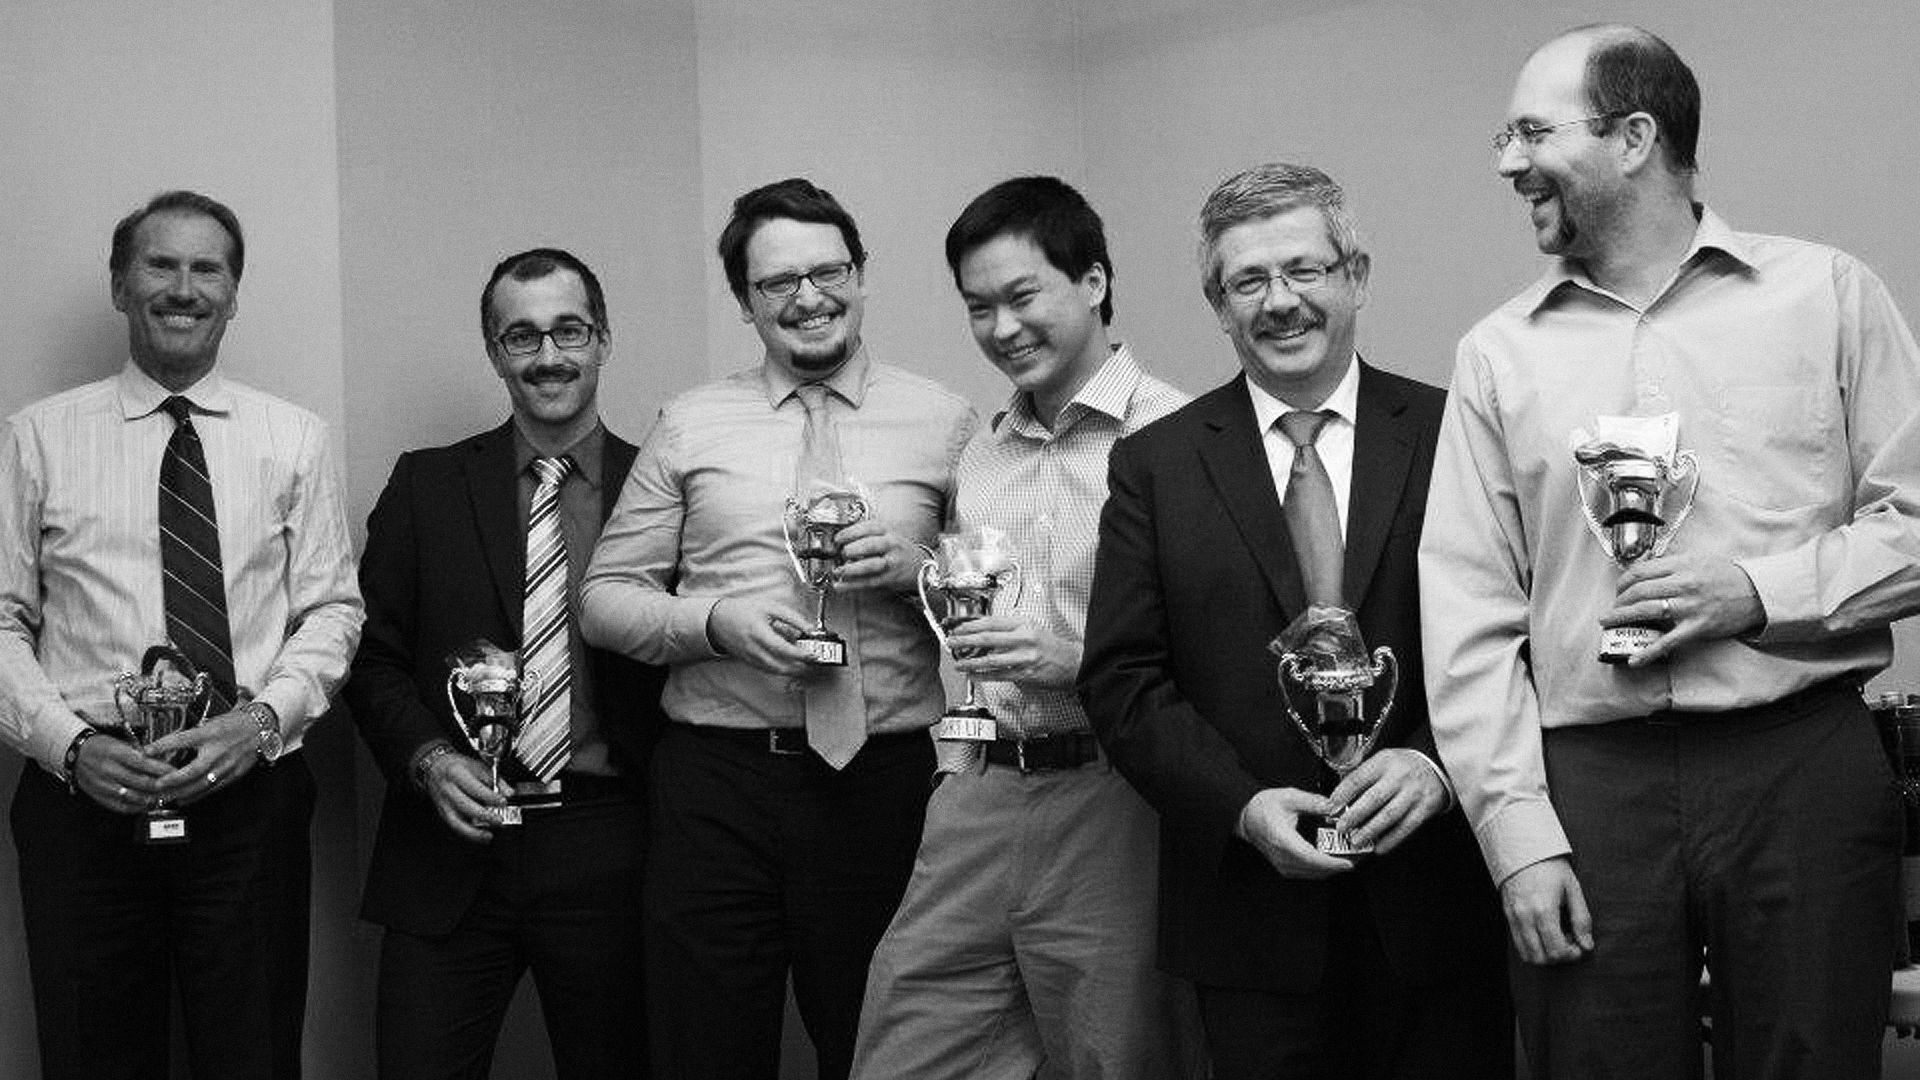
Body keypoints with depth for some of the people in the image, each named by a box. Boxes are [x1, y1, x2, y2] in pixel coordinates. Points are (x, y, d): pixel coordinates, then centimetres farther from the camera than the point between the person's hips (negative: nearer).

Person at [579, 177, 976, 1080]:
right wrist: (715, 620, -11)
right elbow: (604, 598, 7)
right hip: (716, 783, 0)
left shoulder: (945, 423, 6)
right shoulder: (689, 425, 7)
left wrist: (918, 569, -11)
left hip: (885, 783, 0)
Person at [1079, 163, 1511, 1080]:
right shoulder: (1154, 464, 3)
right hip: (1250, 902, 0)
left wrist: (1438, 762, -17)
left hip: (1435, 896, 0)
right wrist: (1242, 804, -12)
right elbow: (1121, 681, 0)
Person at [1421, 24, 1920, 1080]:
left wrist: (1762, 592, -11)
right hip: (1586, 783, 1)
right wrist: (1517, 829, -4)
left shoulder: (1827, 294, 5)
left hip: (1804, 764, -1)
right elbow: (1469, 618, 4)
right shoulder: (1497, 354, 9)